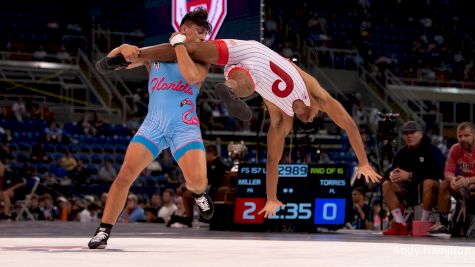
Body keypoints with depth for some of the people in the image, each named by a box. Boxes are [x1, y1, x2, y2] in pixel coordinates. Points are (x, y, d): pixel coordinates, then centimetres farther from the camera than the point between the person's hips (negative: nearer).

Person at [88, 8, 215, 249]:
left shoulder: (200, 60, 8)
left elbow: (191, 77, -17)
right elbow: (111, 62, 12)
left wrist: (178, 44, -10)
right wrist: (124, 49, -10)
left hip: (185, 127, -1)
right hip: (153, 125, 1)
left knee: (198, 182, -18)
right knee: (125, 174, -14)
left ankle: (197, 193, 22)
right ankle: (103, 231, -5)